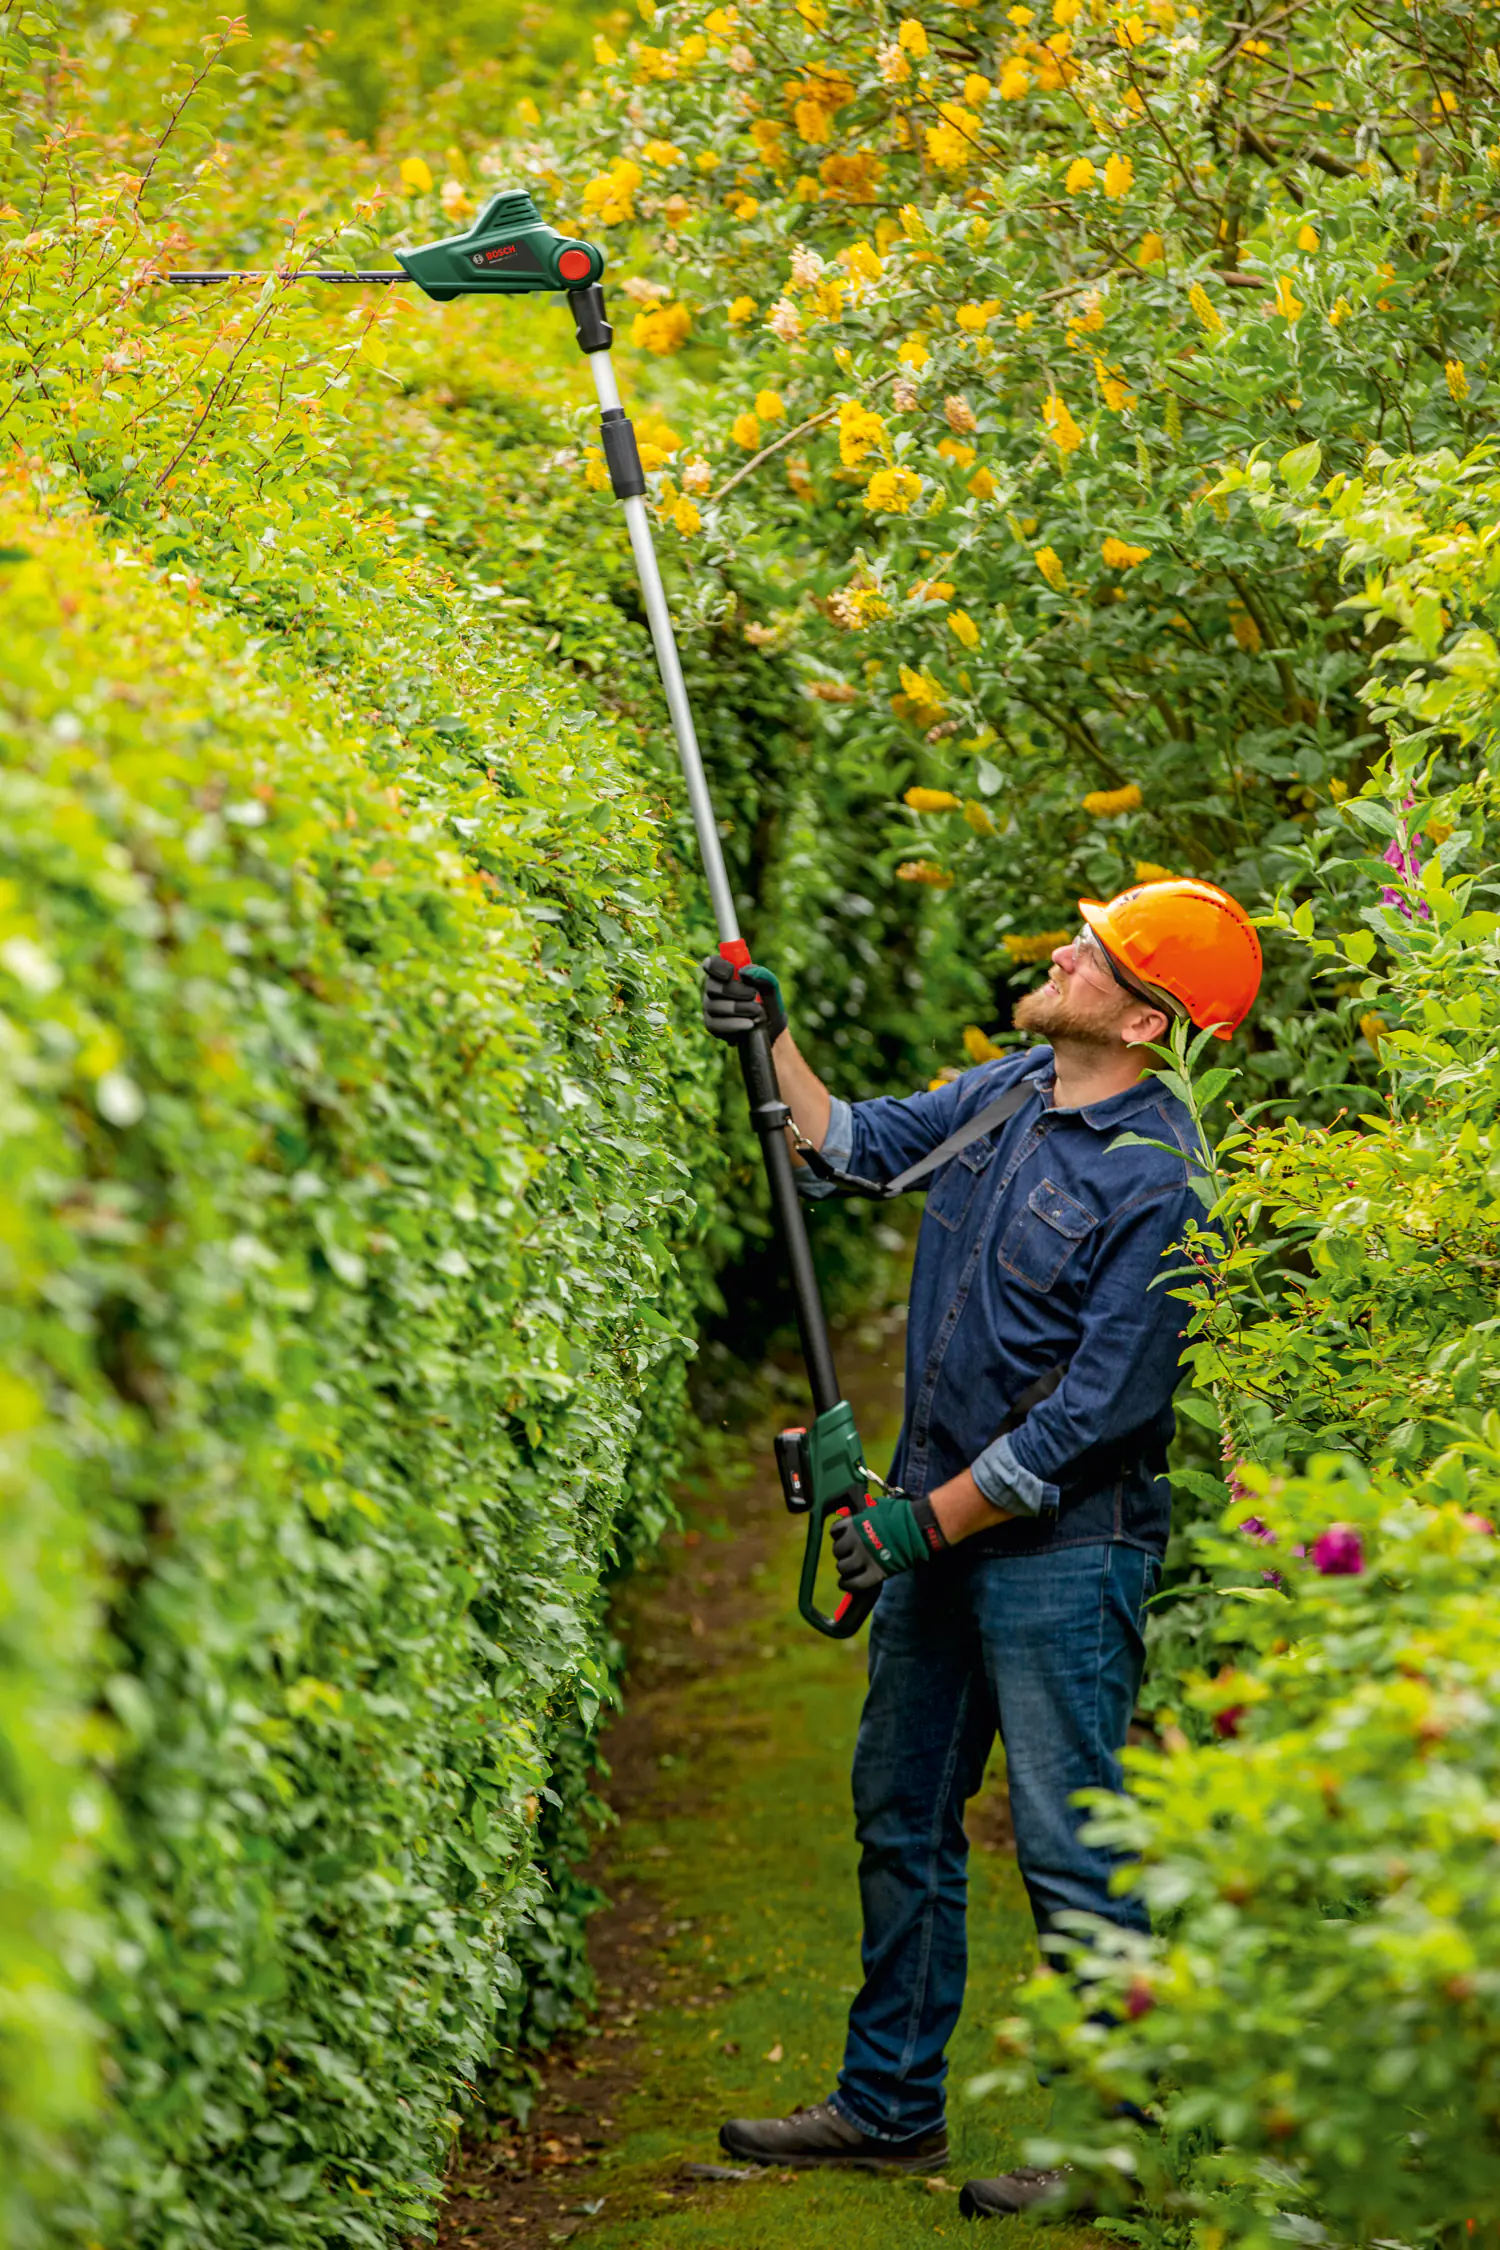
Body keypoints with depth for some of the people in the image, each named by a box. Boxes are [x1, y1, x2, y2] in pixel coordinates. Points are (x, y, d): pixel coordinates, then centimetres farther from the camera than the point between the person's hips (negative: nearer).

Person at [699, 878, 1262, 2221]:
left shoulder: (1155, 1182, -21)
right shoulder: (1009, 1092, 4)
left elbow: (1091, 1414, -21)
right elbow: (861, 1146, 19)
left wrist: (926, 1520, -17)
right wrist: (772, 1042, 4)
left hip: (1061, 1544, -9)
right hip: (938, 1519, 9)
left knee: (1072, 1848, -3)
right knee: (901, 1813, 17)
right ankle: (890, 2106, 30)